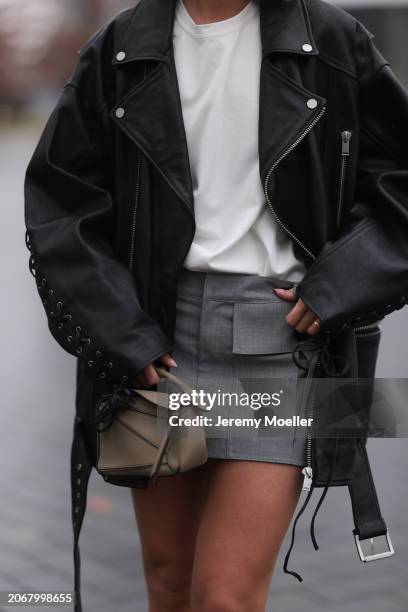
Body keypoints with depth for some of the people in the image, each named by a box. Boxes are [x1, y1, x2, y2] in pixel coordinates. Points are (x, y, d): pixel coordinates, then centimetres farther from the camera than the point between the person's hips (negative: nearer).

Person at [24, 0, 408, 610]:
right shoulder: (121, 50, 6)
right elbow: (60, 200, 6)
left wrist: (340, 286, -5)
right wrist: (120, 336, -4)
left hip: (280, 332, -2)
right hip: (155, 332, 3)